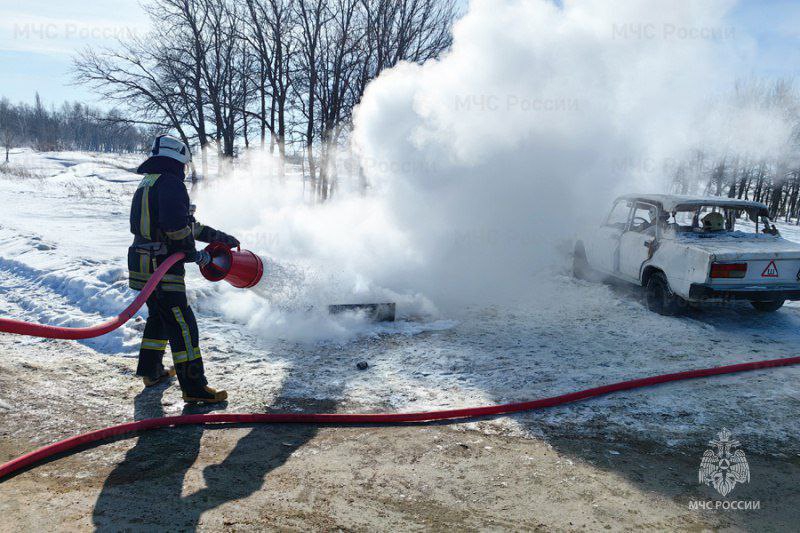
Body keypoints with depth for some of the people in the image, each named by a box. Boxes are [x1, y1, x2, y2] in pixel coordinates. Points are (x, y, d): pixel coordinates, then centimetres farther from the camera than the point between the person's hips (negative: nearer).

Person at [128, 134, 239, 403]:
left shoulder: (147, 183, 20)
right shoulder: (170, 183, -13)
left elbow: (190, 225, 23)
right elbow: (177, 226, -27)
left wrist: (221, 237, 24)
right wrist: (194, 254, -12)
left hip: (142, 265, 10)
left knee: (159, 317, 25)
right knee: (182, 325, -6)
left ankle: (151, 370, 39)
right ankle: (194, 387, -4)